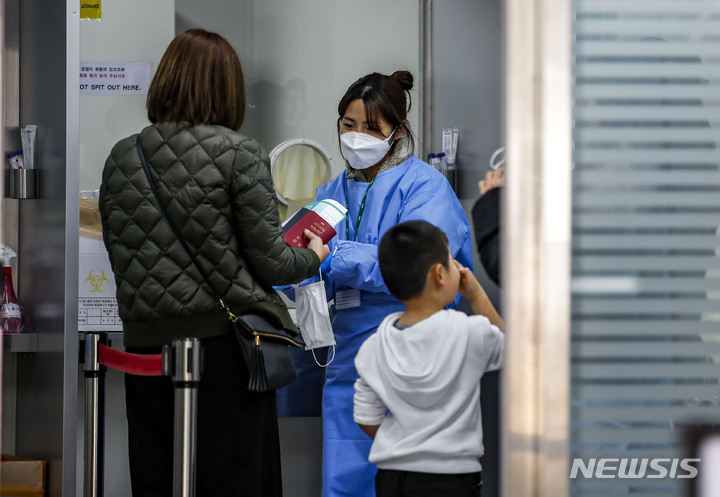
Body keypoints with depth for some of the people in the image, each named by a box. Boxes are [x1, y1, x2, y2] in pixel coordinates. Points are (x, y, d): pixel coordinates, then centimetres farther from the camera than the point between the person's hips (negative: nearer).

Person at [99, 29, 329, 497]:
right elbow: (270, 263, -6)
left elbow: (119, 253, 11)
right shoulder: (239, 153, -5)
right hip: (224, 340, -4)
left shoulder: (121, 158, 7)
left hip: (146, 342, 4)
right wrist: (313, 257, 14)